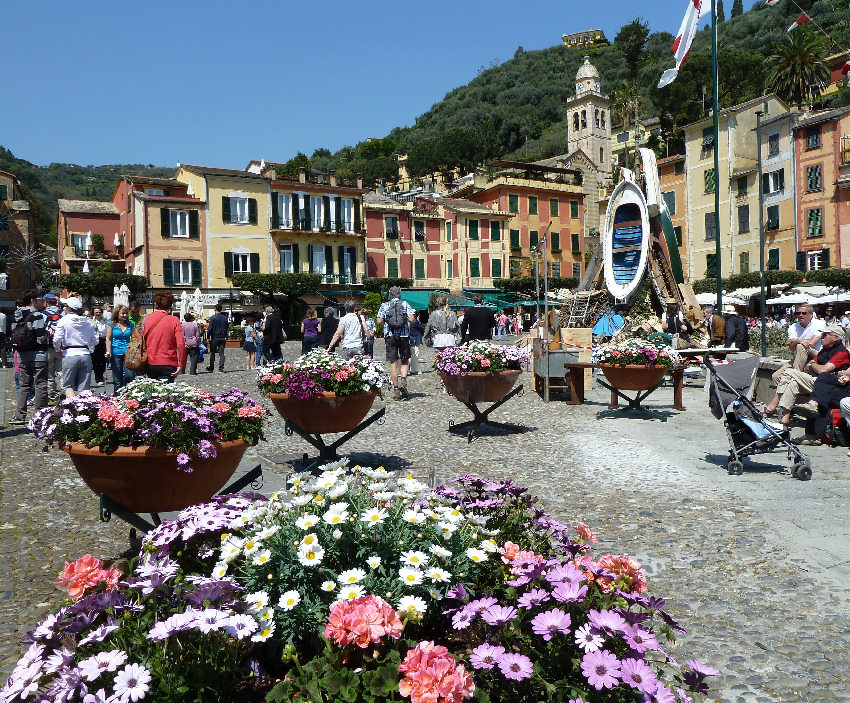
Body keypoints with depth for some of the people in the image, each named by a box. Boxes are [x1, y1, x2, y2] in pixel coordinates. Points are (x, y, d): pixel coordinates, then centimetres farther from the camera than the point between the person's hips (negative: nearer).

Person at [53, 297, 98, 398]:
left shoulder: (64, 320, -2)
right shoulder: (88, 321, 7)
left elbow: (57, 339, -7)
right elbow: (95, 341, 9)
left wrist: (58, 350, 10)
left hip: (70, 355, -3)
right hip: (86, 355, 3)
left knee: (68, 386, 8)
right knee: (84, 388, 4)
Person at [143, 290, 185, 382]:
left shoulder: (146, 319, 3)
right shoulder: (174, 320, -6)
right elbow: (180, 344, -13)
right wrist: (181, 365, -7)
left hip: (150, 364, 3)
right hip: (168, 365, -3)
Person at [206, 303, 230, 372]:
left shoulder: (213, 318, -9)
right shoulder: (225, 318, 3)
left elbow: (210, 328, -11)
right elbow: (227, 327, 9)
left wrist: (208, 337, -4)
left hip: (214, 338, -3)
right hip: (222, 338, 3)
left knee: (212, 353, 9)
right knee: (221, 353, 3)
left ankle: (211, 367, 16)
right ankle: (221, 367, -5)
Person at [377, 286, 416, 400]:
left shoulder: (384, 305, 5)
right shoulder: (405, 304, 4)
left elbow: (379, 321, -1)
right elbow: (411, 319, -5)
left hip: (390, 336, 0)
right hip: (403, 336, 0)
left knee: (393, 363, 3)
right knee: (404, 361, 13)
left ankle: (396, 389, 2)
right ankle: (403, 379, -11)